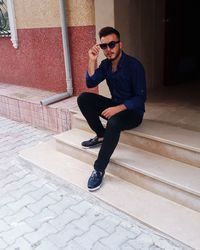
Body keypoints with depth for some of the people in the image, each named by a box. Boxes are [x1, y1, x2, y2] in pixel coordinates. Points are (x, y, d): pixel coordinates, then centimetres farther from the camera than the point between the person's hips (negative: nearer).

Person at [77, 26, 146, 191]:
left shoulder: (134, 65, -18)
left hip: (133, 111, -6)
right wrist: (92, 60, -18)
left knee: (113, 123, -39)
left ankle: (99, 169, -27)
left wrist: (118, 108, -33)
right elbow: (91, 83, -8)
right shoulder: (105, 64, 2)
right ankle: (101, 135, -3)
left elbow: (141, 97, -20)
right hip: (115, 106, 6)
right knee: (83, 98, -12)